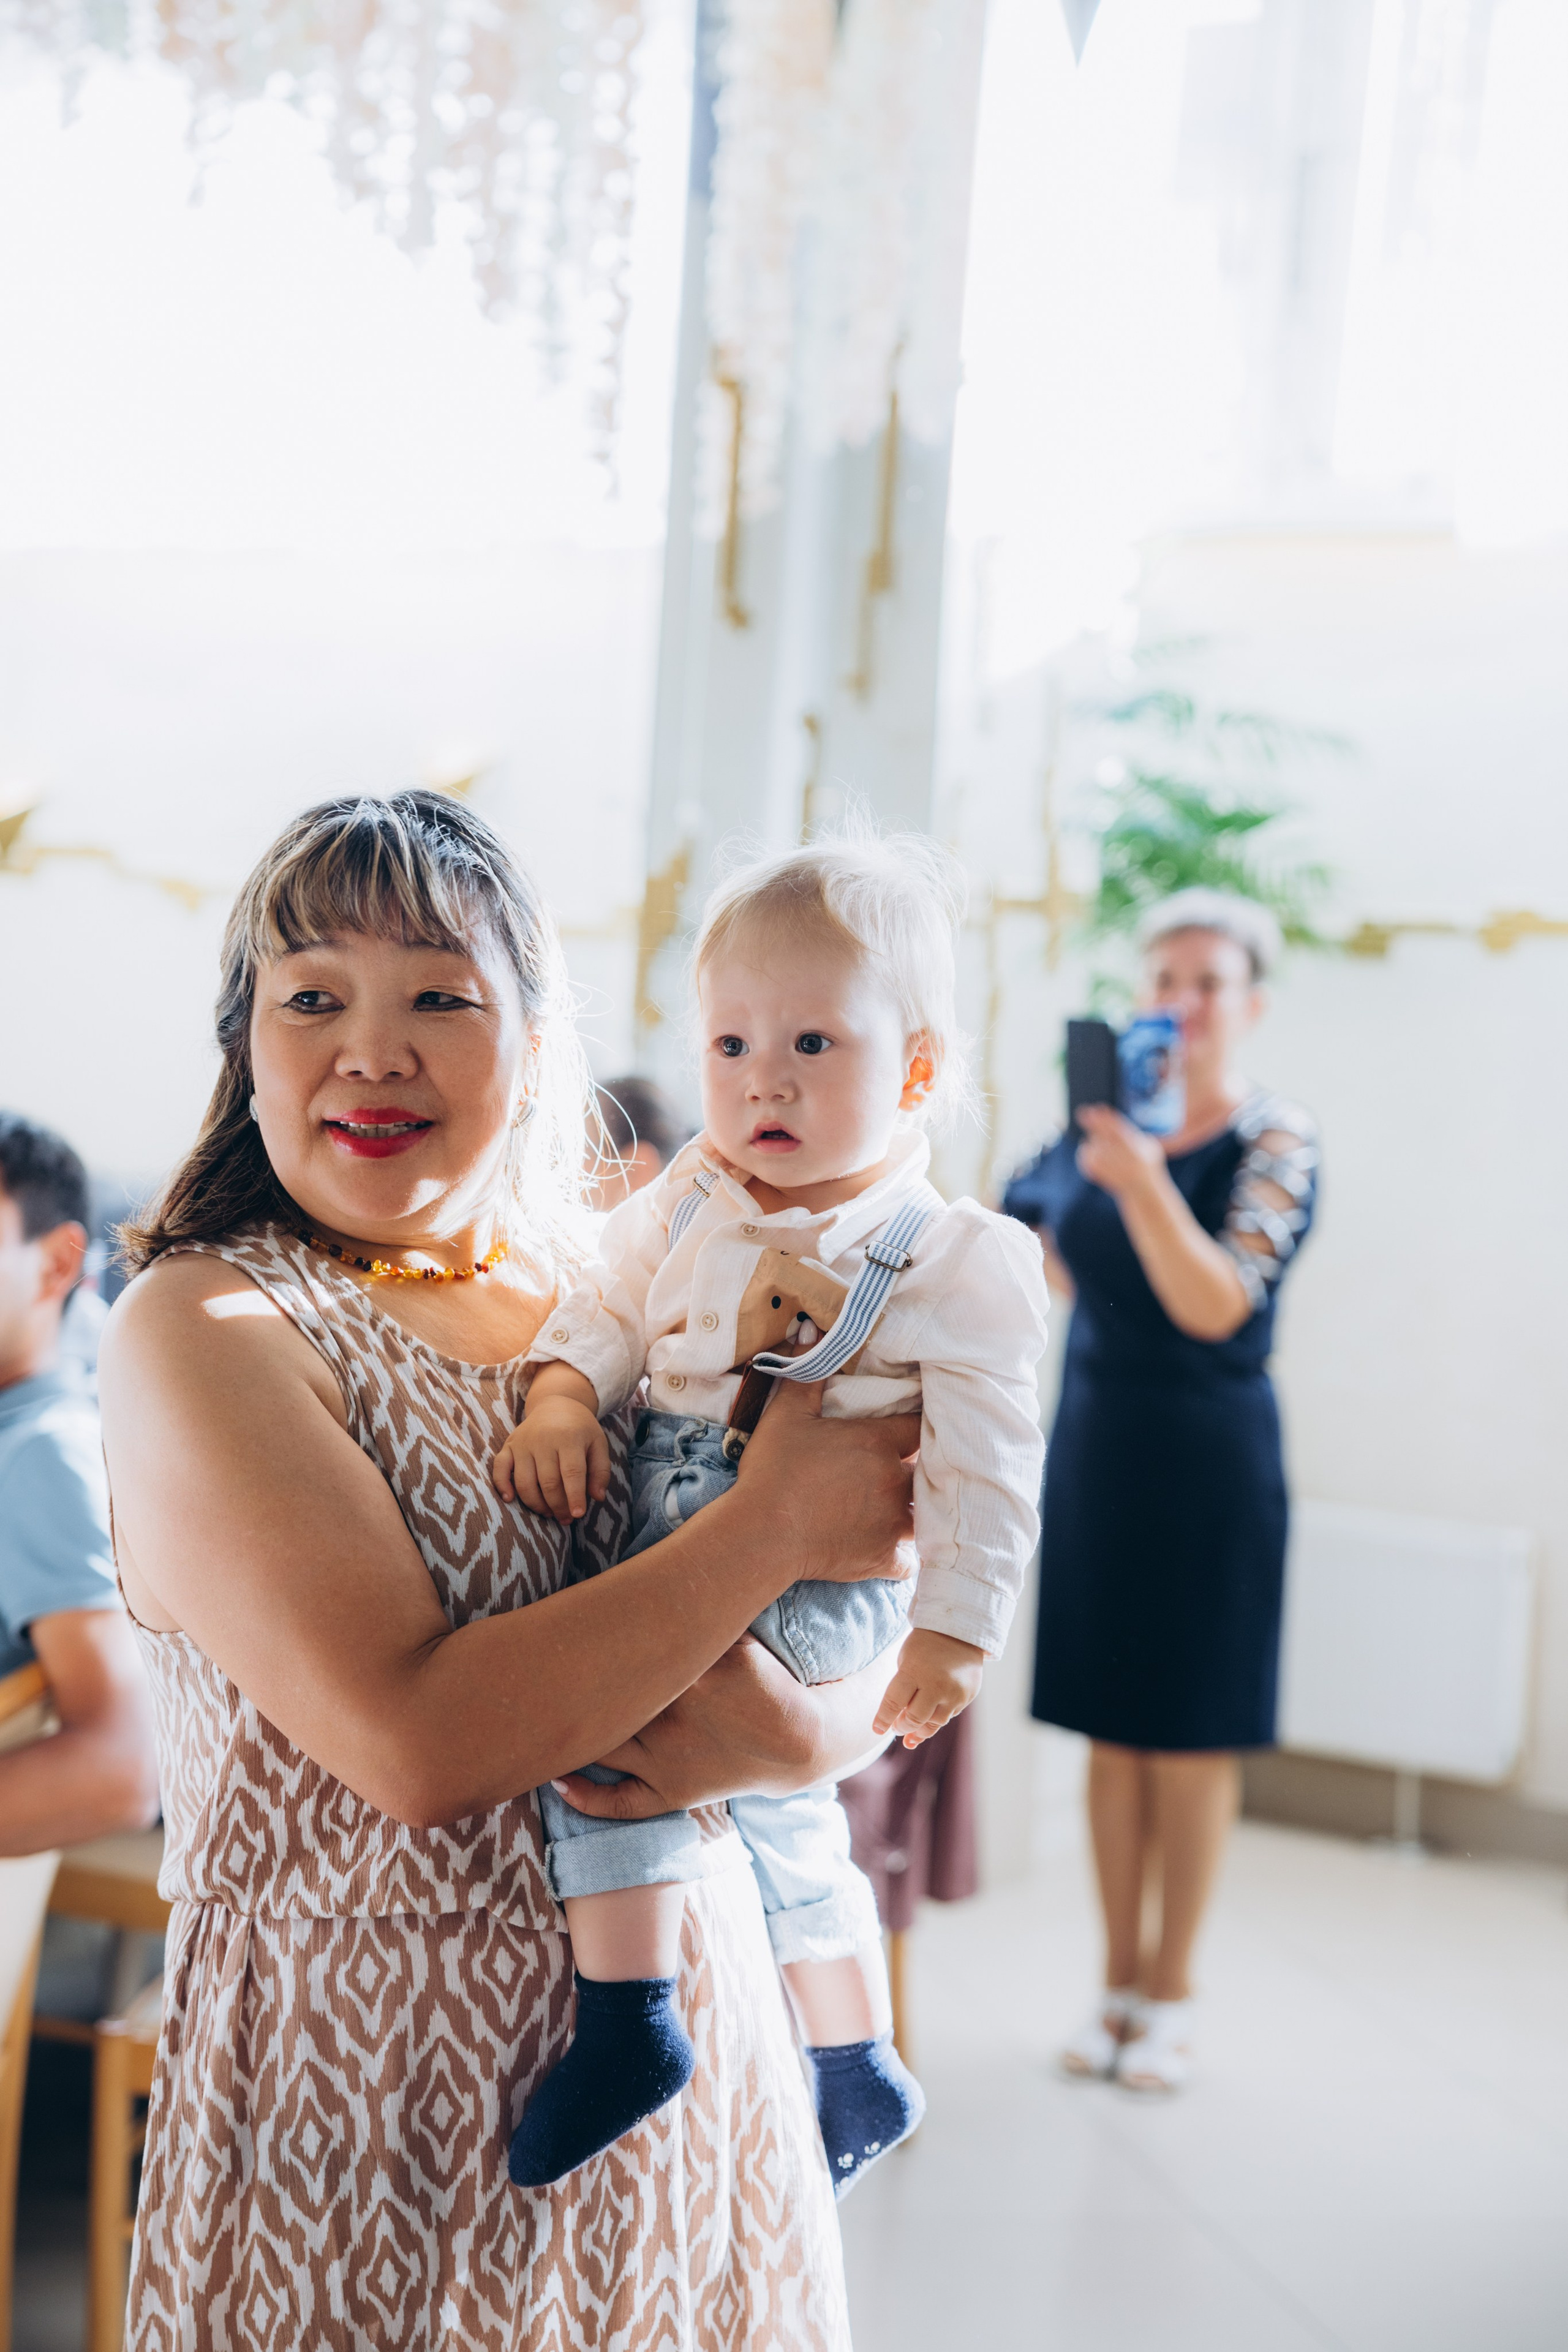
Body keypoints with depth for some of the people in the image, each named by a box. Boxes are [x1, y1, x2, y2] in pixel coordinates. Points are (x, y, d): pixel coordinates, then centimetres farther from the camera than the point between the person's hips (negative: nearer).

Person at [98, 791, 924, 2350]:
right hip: (361, 2091, -5)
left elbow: (885, 1683, 4)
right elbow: (415, 1737, -25)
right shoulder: (199, 1331, -12)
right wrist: (777, 1521, -19)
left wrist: (783, 1735, -18)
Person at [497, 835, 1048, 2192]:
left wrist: (956, 1629, -18)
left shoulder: (959, 1263, -13)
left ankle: (627, 2015, -21)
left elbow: (983, 1465, -14)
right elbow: (611, 1310, 7)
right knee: (771, 1798, 21)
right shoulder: (691, 1202, 3)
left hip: (818, 1584, -7)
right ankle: (858, 2070, 41)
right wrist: (563, 1402, -13)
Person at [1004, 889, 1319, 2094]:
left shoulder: (1276, 1138, -9)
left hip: (1207, 1457, -4)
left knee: (1190, 1735, 4)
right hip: (1095, 1442, 5)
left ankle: (1172, 1992, 18)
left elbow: (1218, 1306, -22)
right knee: (1111, 1727, 10)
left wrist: (1142, 1177, -30)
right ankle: (1119, 1980, 22)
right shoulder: (1109, 1118, 6)